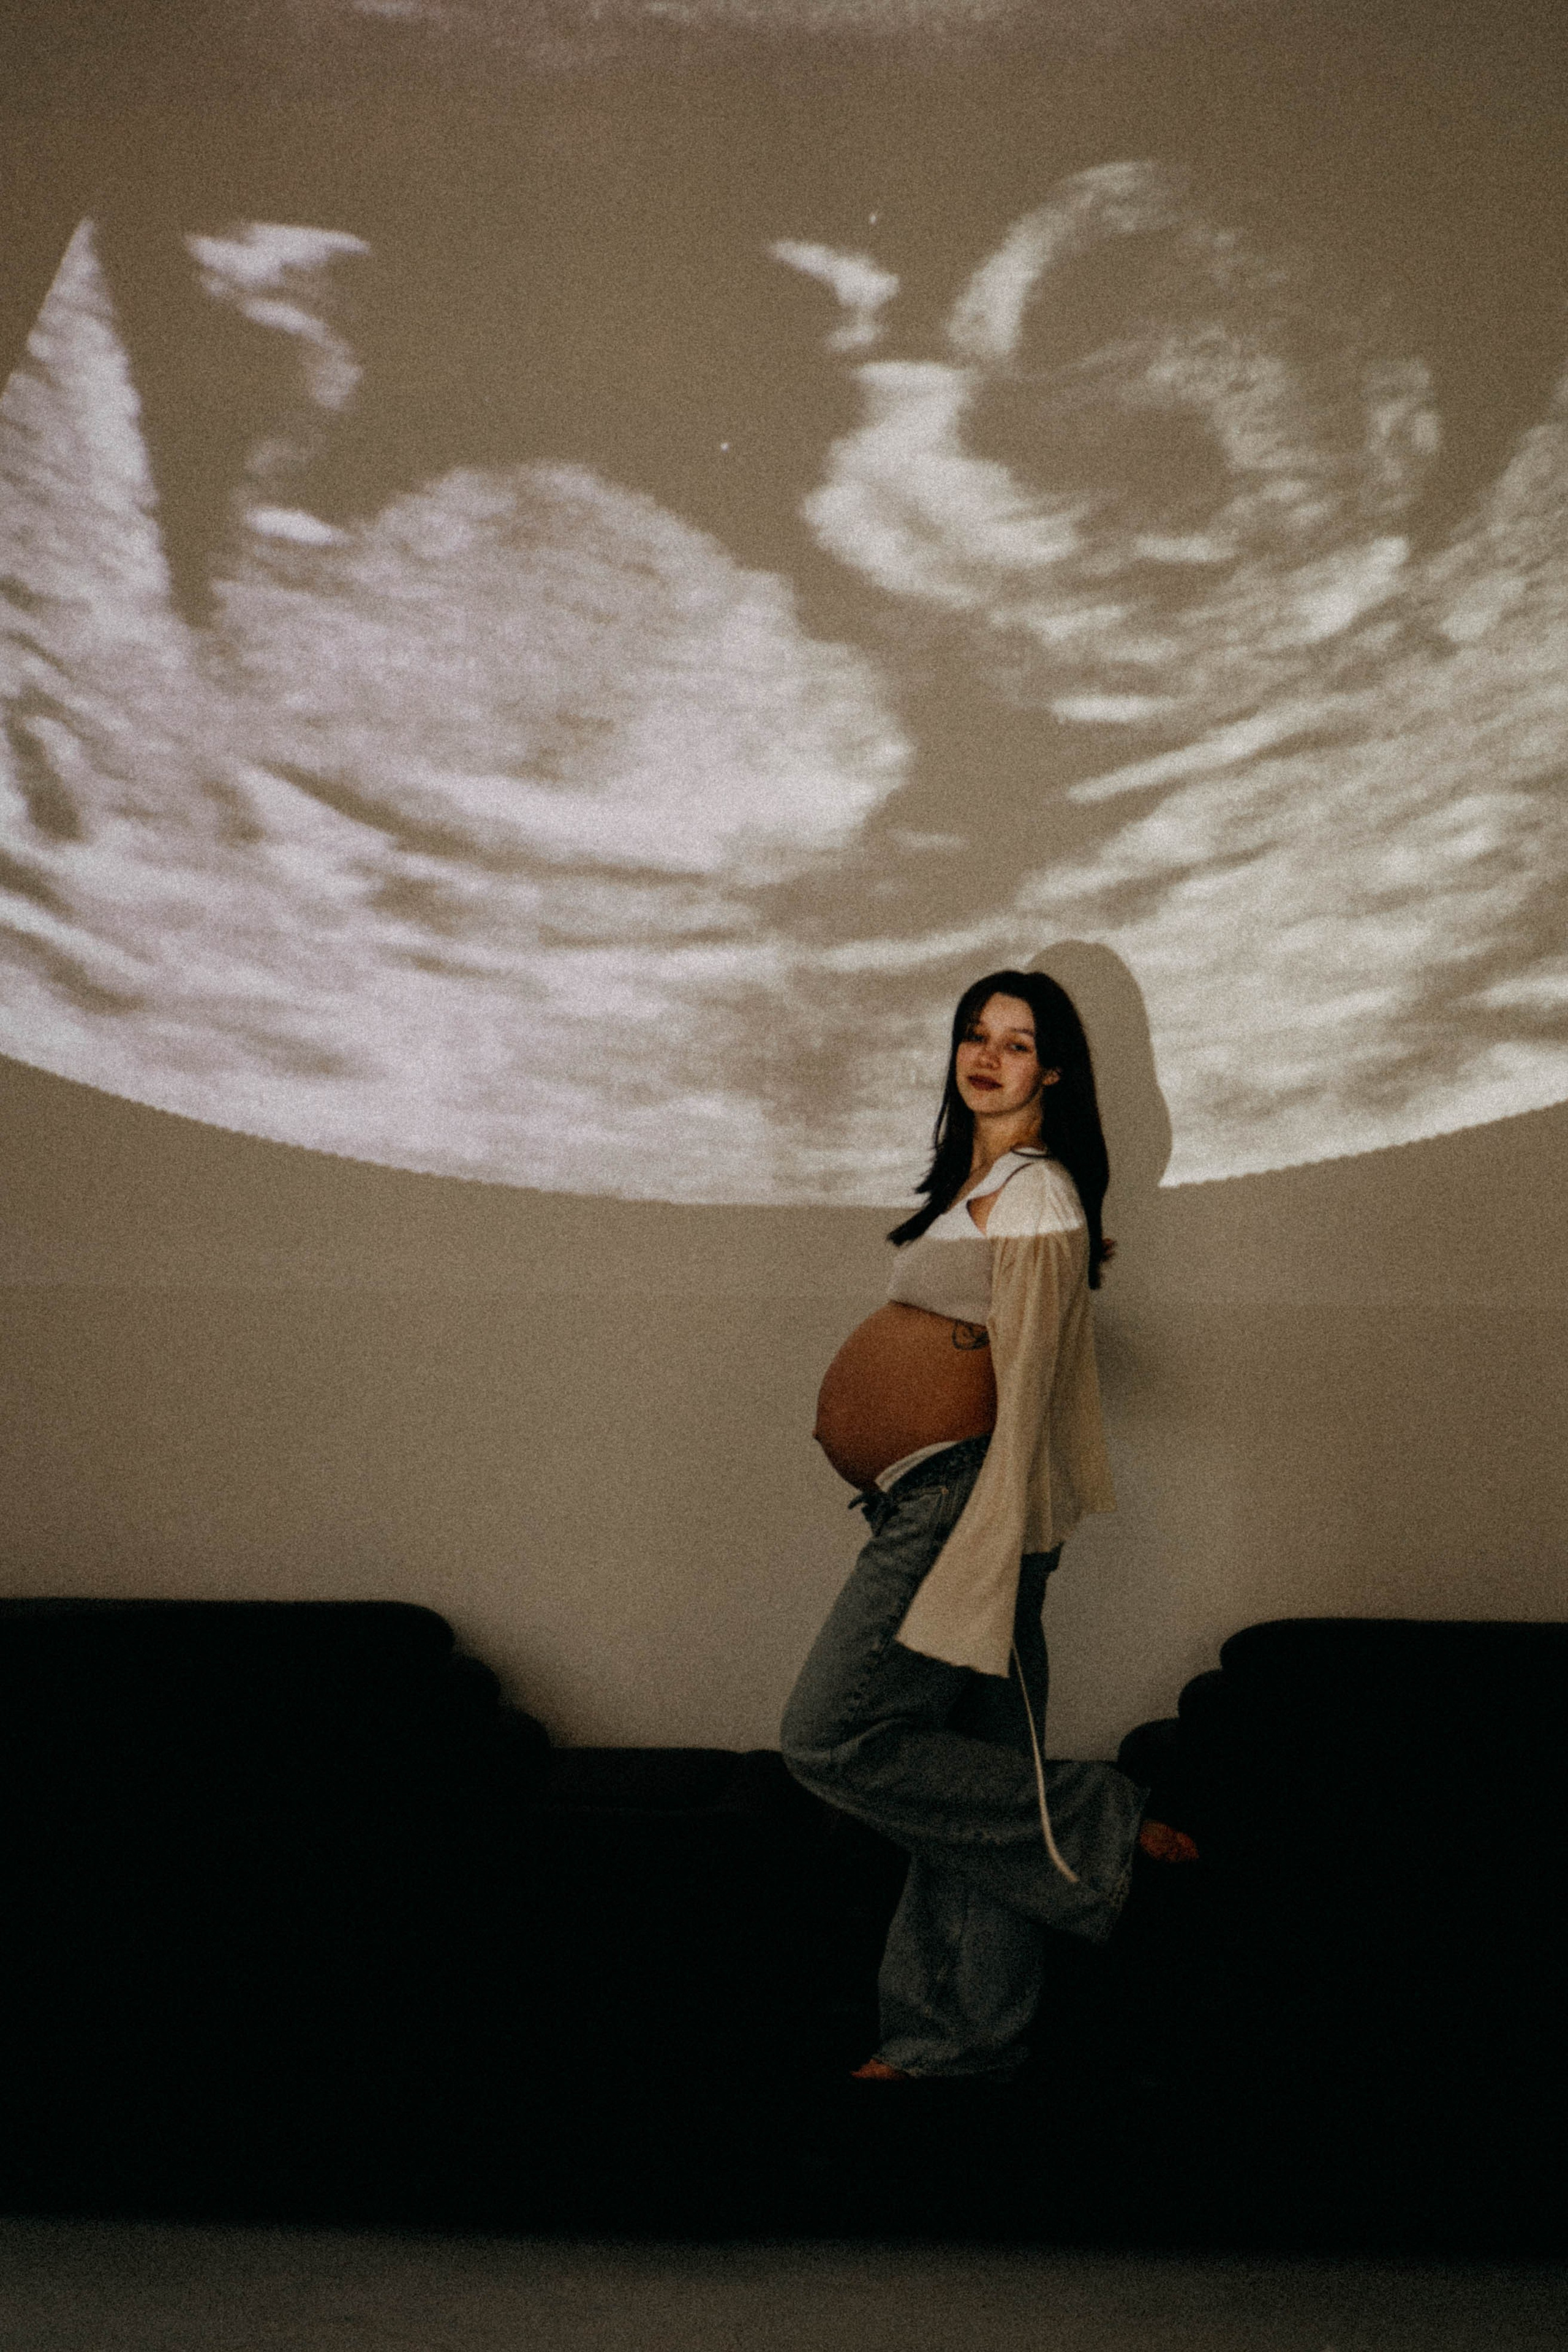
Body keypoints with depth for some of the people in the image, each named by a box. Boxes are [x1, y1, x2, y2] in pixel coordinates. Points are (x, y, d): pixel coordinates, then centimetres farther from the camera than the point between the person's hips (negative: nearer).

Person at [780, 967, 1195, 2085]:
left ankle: (1100, 1827, -3)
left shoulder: (1035, 1196, -12)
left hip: (963, 1497, -9)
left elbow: (1026, 1385, -17)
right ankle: (962, 2035, 19)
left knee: (834, 1737, -10)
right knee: (971, 1771, 11)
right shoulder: (978, 1179, 16)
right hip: (929, 1502, 9)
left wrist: (993, 1553, -21)